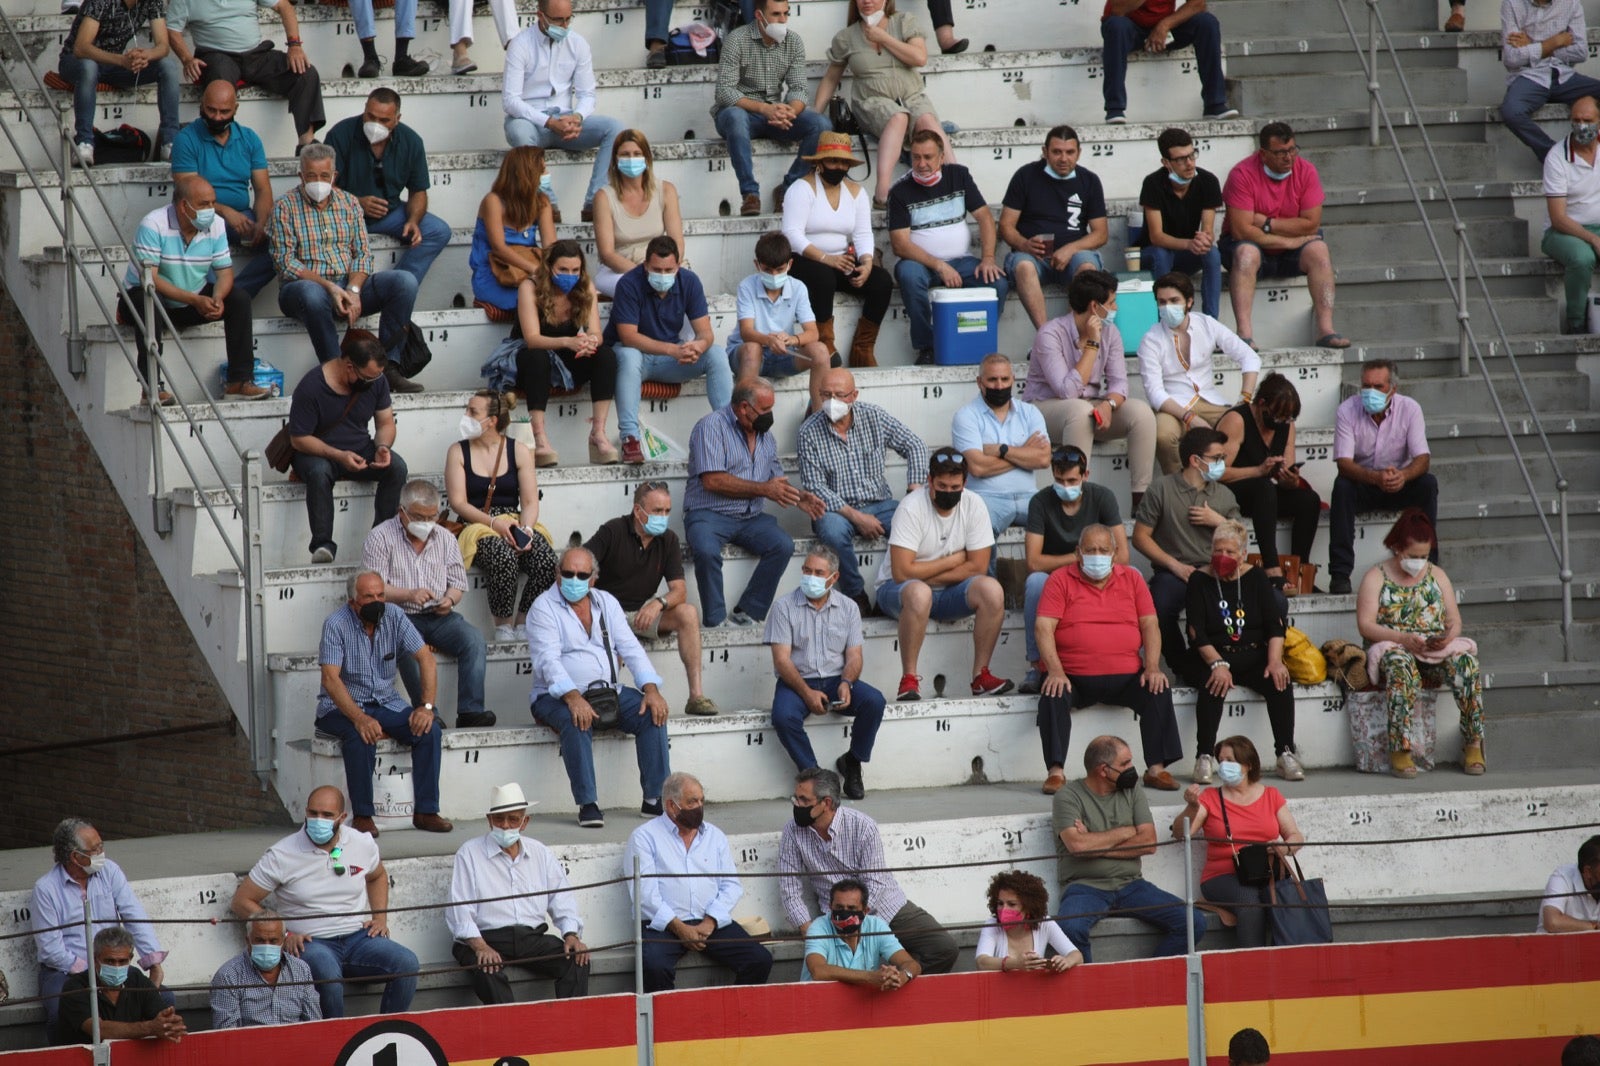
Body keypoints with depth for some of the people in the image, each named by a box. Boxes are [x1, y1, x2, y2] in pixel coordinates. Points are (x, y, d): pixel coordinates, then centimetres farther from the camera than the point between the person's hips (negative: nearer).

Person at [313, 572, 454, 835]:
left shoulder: (394, 616, -3)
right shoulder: (336, 624, -16)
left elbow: (425, 658, -3)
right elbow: (330, 679, -25)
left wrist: (426, 706, -18)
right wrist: (360, 719, -38)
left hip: (386, 704, 5)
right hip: (342, 707, -5)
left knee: (429, 729, -19)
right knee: (362, 736, -36)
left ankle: (425, 811, -15)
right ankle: (362, 816, -25)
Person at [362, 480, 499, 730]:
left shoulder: (445, 538, 15)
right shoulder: (380, 538, 0)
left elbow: (458, 583, 16)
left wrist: (449, 600, -9)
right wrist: (409, 595, -23)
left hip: (438, 616, 4)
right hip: (399, 616, -4)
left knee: (473, 639, -24)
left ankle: (470, 712, -31)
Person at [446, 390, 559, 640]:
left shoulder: (518, 451, 9)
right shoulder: (459, 452, 5)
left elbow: (530, 502, 4)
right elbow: (458, 502, -3)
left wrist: (526, 530, -17)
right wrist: (494, 523, -18)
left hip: (515, 523, 2)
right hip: (476, 526, -2)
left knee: (546, 559, -29)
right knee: (503, 558, -37)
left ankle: (522, 625, -16)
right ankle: (503, 628, -23)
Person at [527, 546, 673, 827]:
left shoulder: (606, 603, 14)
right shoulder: (544, 608, -3)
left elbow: (630, 648, 7)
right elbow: (548, 659, -16)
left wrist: (651, 688, -10)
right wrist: (573, 698, -32)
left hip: (608, 691, 5)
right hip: (557, 696, -5)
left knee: (652, 713, -19)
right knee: (576, 721, -37)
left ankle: (654, 799, -18)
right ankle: (587, 804, -35)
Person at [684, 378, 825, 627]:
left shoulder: (766, 436, 17)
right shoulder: (712, 426, -6)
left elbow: (777, 483, 24)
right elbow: (712, 481, -16)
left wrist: (799, 497, 1)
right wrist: (764, 489, -12)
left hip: (751, 519, 6)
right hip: (710, 514, -6)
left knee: (783, 545, -21)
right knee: (707, 550, -36)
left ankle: (746, 615, -16)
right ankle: (716, 622, -25)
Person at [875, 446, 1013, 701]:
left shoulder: (973, 505, -8)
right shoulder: (912, 507, -20)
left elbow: (977, 567, -10)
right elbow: (902, 572, -26)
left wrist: (927, 574, -17)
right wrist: (953, 560, -15)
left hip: (948, 594, 4)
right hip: (897, 590, -4)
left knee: (992, 590, -24)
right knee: (919, 593, -39)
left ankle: (981, 675, -14)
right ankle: (909, 679, -29)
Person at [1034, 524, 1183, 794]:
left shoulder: (1131, 579, 13)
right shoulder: (1061, 580, 4)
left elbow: (1149, 625, 9)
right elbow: (1043, 627, -7)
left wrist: (1152, 668, -8)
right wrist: (1055, 671, -21)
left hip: (1125, 676, 2)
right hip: (1073, 678, -2)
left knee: (1158, 692, -21)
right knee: (1053, 696, -31)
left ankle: (1157, 768, -16)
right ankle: (1055, 771, -29)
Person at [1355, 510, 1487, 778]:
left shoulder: (1436, 575, 16)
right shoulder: (1377, 578, 3)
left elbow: (1454, 620, 11)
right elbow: (1365, 625, -8)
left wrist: (1449, 636, -14)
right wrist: (1404, 638, -23)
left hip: (1436, 652, 3)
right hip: (1392, 648, -3)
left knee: (1465, 661, -29)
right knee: (1400, 665, -40)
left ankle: (1473, 745, -28)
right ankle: (1400, 749, -45)